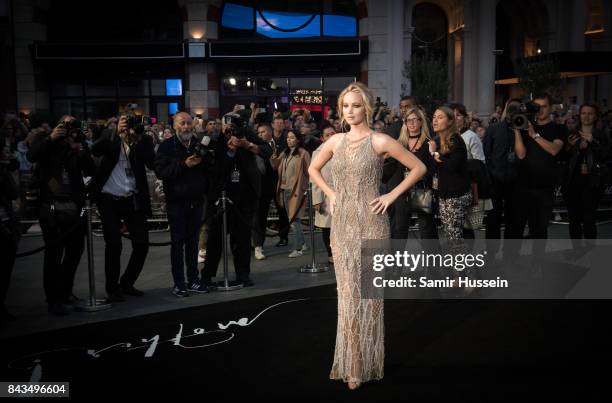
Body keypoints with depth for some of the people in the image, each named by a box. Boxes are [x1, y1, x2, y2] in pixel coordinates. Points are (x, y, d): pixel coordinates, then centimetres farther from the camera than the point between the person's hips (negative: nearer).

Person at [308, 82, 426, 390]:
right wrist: (331, 193, 9)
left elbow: (419, 167, -3)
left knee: (368, 292, 3)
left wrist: (392, 196, -7)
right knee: (348, 293, 10)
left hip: (369, 223, -4)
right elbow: (313, 169, 23)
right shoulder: (336, 141, 7)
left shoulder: (380, 141, -6)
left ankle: (366, 363, 17)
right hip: (341, 224, 4)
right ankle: (351, 363, 23)